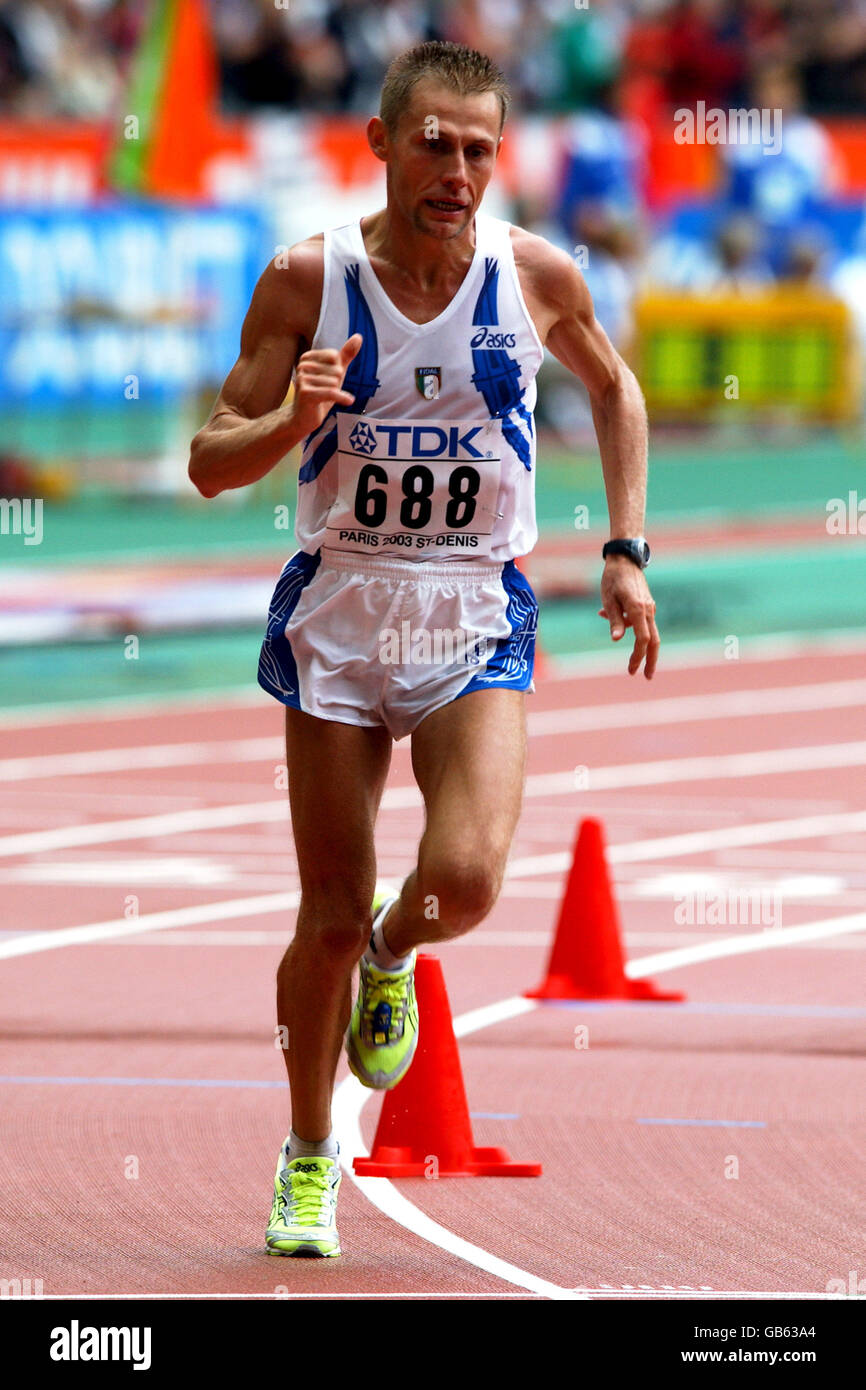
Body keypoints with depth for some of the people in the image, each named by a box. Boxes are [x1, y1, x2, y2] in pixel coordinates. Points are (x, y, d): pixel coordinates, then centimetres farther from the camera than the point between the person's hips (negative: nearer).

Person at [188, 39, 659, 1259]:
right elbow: (211, 464, -4)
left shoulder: (537, 277, -5)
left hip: (477, 621, 0)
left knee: (466, 878, -22)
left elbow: (614, 387, 17)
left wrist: (627, 551, 10)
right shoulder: (309, 279, -8)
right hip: (339, 618, 0)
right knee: (330, 921, 3)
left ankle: (393, 955, 16)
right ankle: (310, 1156, 26)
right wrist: (292, 419, -25)